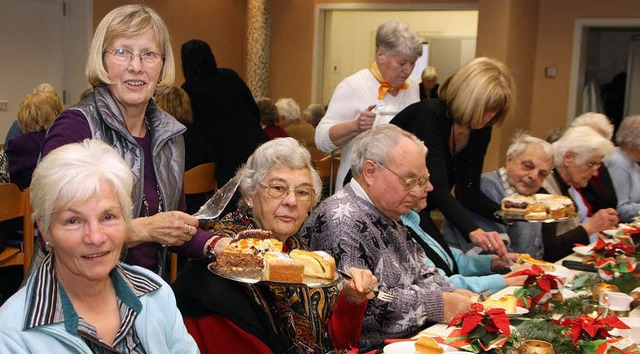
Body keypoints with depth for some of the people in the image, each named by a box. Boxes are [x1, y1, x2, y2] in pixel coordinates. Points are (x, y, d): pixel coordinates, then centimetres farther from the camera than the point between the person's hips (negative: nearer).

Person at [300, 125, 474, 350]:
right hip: (370, 347, -9)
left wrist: (451, 294, 0)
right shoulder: (341, 221, -18)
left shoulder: (389, 216, 14)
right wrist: (436, 304, -20)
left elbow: (420, 273, 20)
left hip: (415, 336, 9)